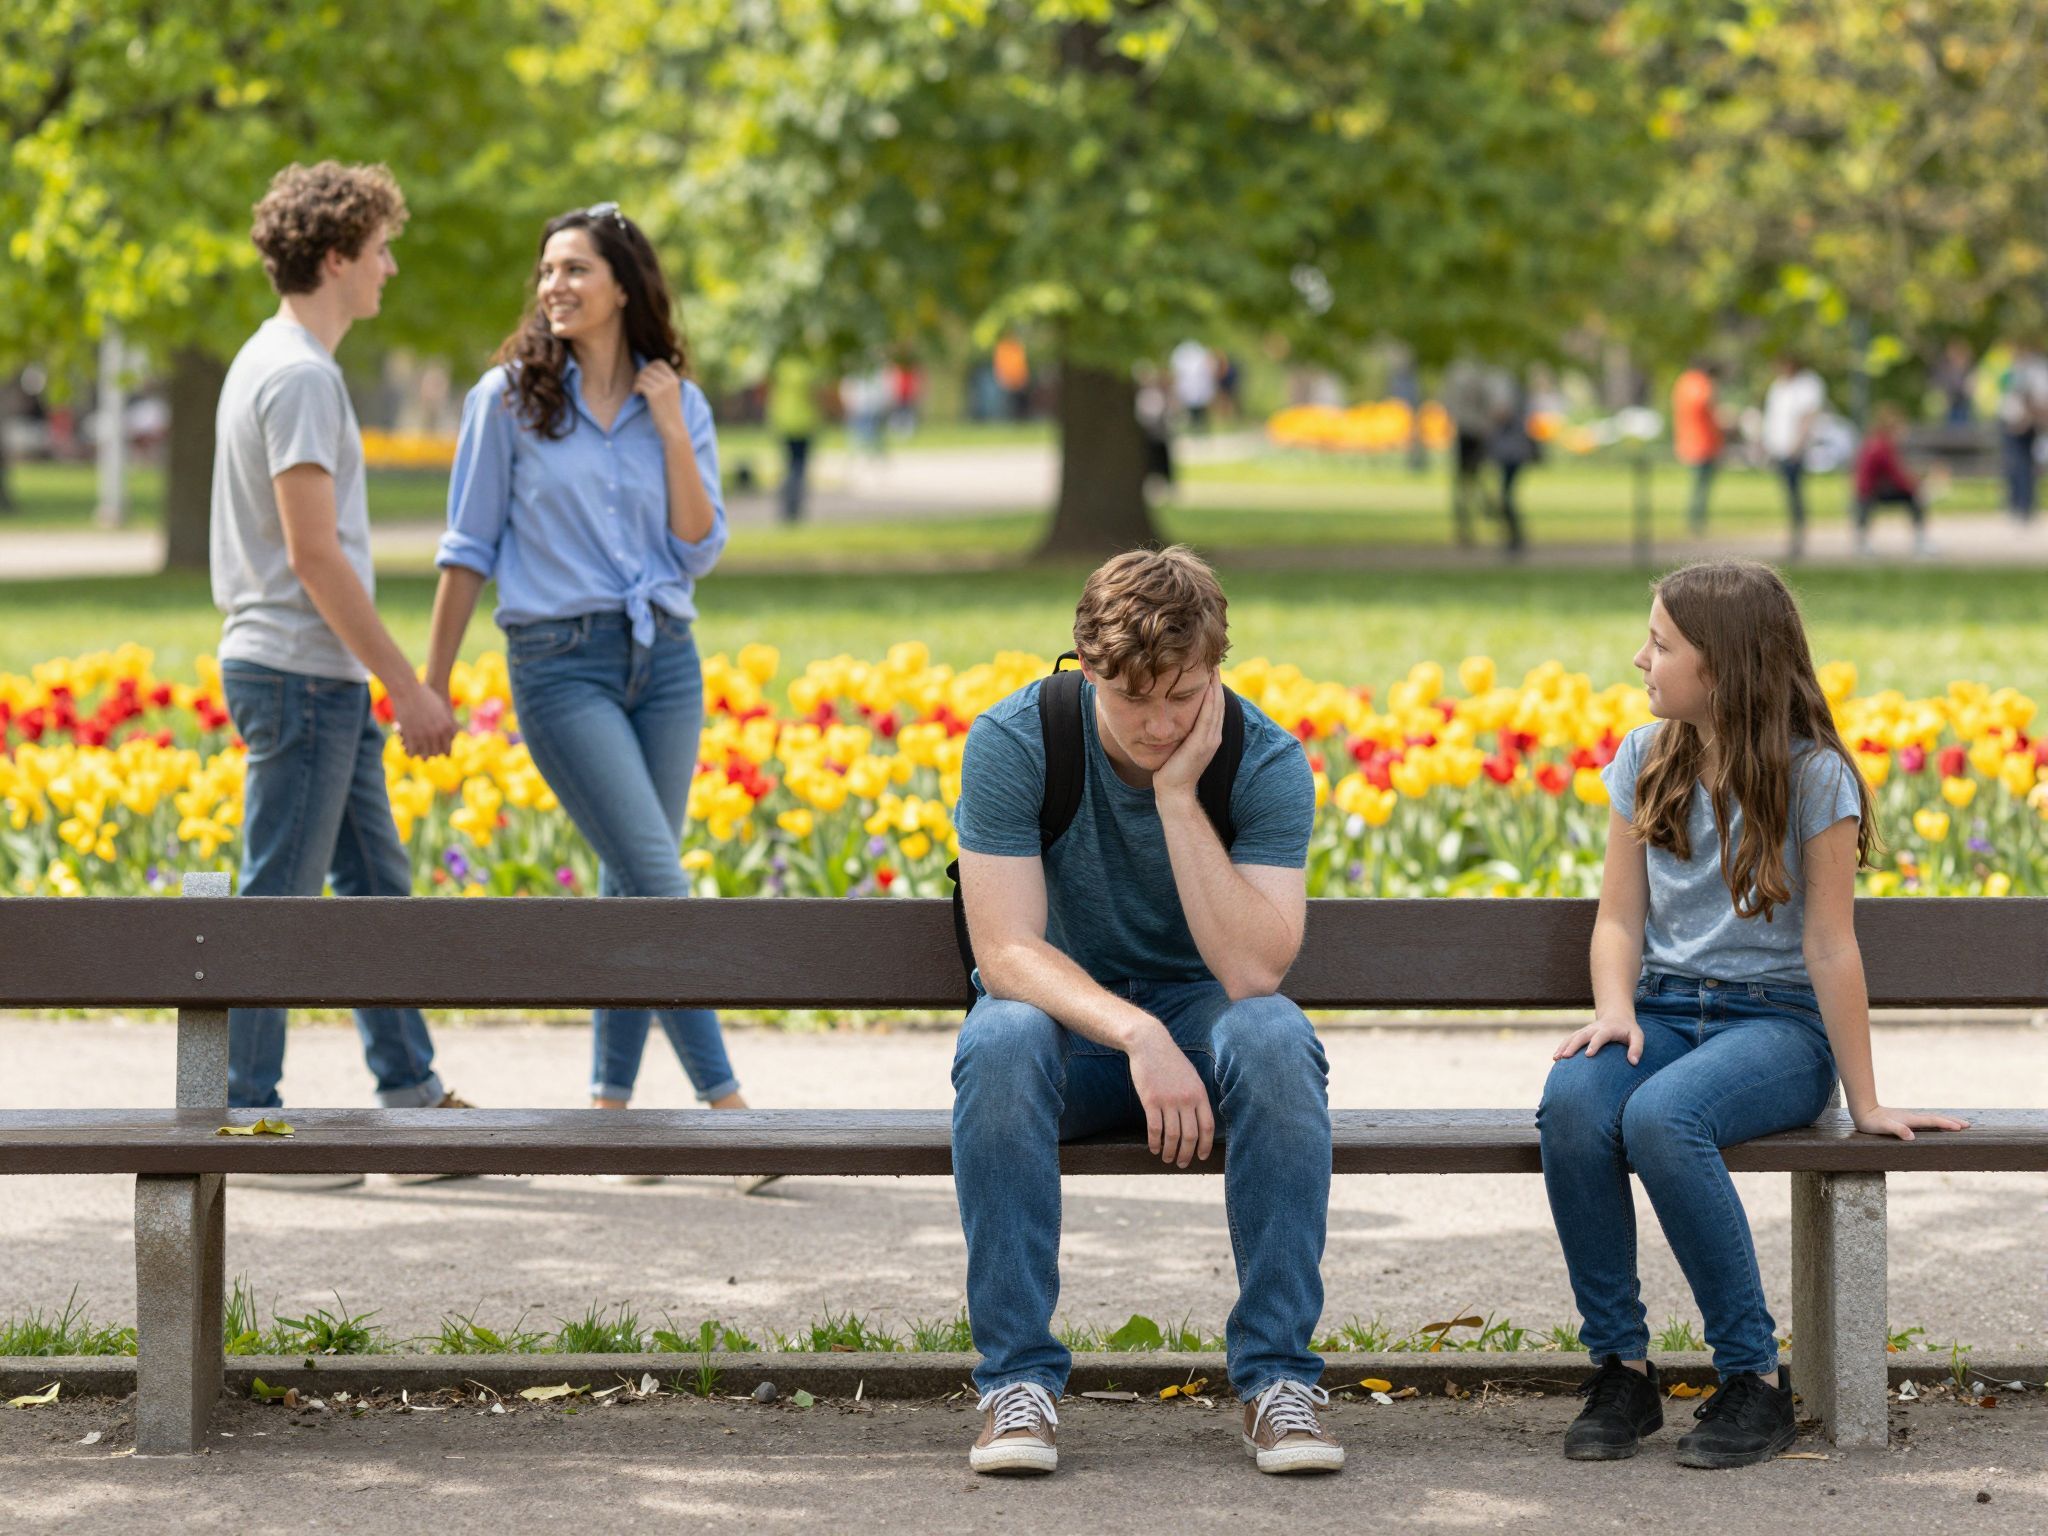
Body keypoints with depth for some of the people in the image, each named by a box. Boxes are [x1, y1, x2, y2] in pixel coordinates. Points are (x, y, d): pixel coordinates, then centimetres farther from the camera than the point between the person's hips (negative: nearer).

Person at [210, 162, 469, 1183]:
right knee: (278, 900, -5)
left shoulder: (271, 362, 16)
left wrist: (387, 682, 22)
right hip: (299, 674, -10)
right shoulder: (299, 376, -16)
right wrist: (409, 687, -17)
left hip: (322, 679, 10)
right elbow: (313, 550, -21)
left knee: (377, 883, 13)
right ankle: (242, 1122, 0)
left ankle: (412, 1096, 18)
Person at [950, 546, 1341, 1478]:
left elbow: (1253, 972, -25)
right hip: (1065, 1014, 0)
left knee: (1276, 1038, -34)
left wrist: (1178, 792, -29)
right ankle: (1017, 1381, -30)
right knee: (1001, 1042, -36)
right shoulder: (1015, 743, -16)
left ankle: (1276, 1376, -27)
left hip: (1198, 1018, 1)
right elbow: (1005, 950, -23)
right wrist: (1137, 1035, -38)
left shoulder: (1267, 763, -14)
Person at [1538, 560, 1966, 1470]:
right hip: (1664, 1009, 4)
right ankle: (1620, 1366, -19)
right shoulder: (1644, 761, 9)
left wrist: (1864, 1103, -6)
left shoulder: (1813, 775, -7)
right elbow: (1620, 918, 9)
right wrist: (1615, 1009, -12)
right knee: (1571, 1101, -32)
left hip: (1778, 1020, -4)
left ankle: (1756, 1379, -24)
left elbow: (1830, 945, -8)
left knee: (1660, 1117, -37)